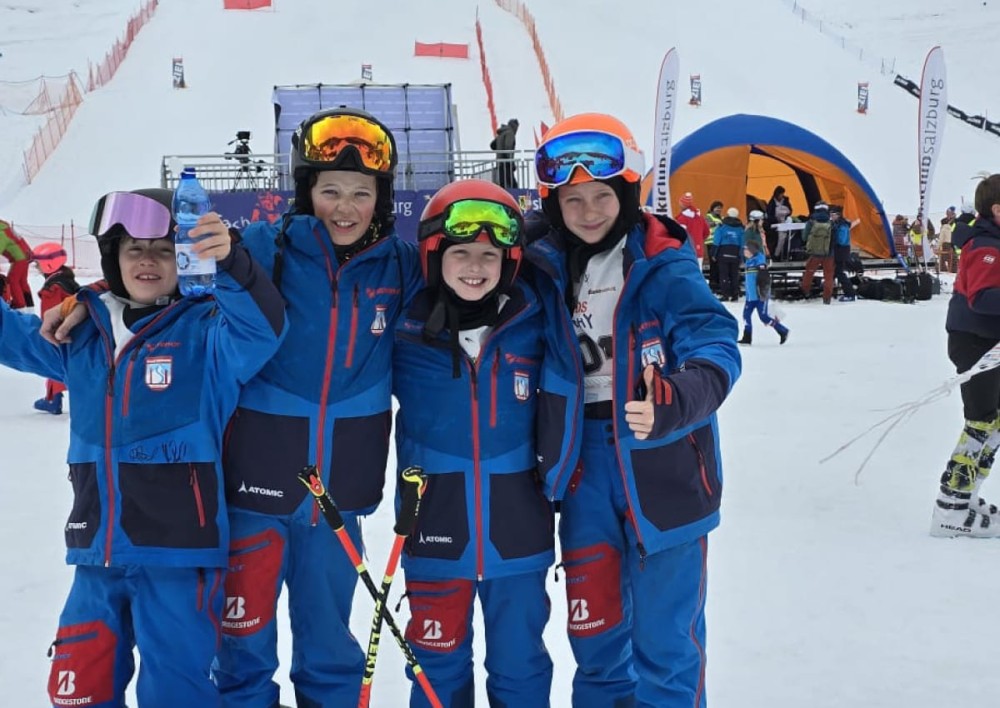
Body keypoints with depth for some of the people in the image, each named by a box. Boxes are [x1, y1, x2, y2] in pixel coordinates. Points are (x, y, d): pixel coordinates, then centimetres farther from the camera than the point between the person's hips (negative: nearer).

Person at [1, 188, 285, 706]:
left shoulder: (205, 331, -7)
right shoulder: (81, 332, 9)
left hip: (178, 550, -5)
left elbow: (260, 330, -26)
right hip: (97, 548, 5)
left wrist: (230, 264, -43)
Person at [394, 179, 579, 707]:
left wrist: (553, 472, 3)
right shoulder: (408, 332, -7)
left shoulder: (534, 326, -5)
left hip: (517, 531, 0)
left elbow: (560, 402, 6)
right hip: (436, 530, 0)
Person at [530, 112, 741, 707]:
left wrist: (672, 402, -42)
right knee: (592, 626, 15)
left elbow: (716, 347, -22)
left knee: (664, 631, 5)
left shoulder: (665, 268, -12)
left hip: (662, 464, -4)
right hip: (587, 464, 4)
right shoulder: (549, 272, 3)